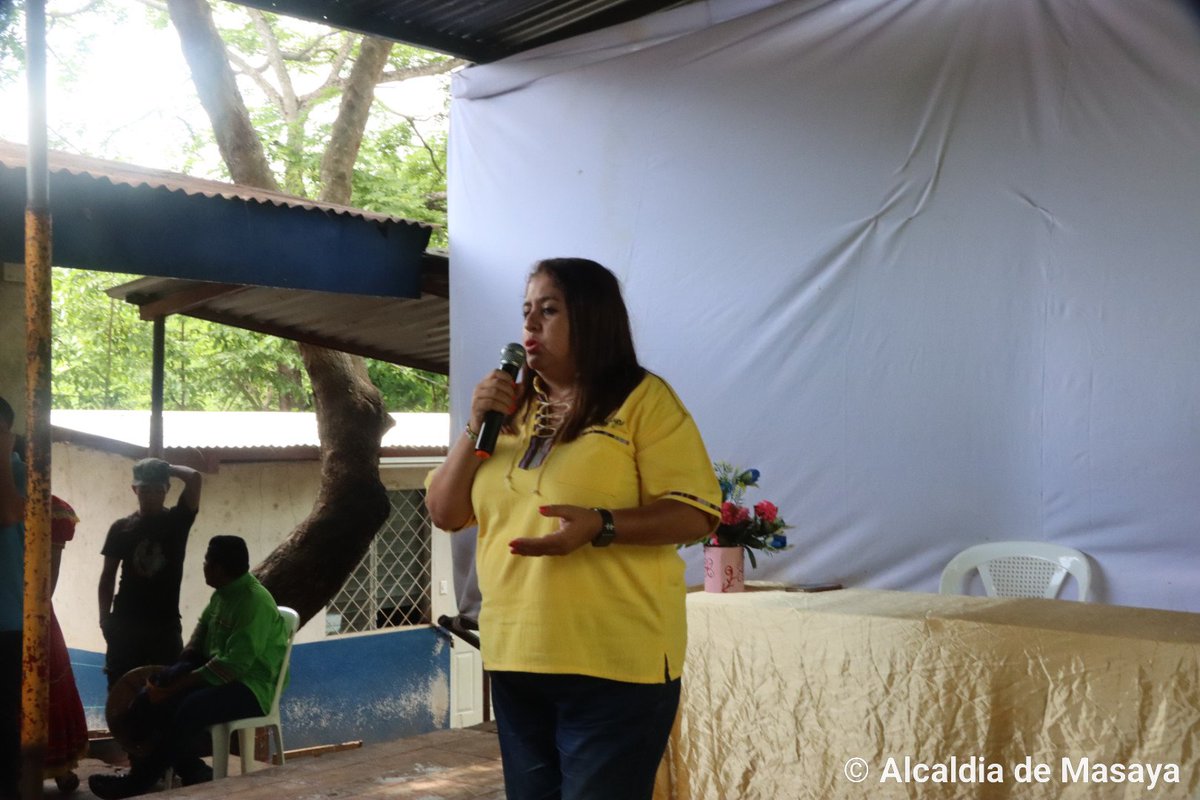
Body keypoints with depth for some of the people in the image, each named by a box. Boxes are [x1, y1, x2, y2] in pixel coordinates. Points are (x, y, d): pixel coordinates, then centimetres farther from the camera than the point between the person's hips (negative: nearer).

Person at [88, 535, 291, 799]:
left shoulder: (255, 603, -23)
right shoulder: (222, 593, 7)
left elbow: (235, 664, -28)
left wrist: (177, 685, -25)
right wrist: (173, 674, -4)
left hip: (250, 687, -10)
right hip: (218, 672, 10)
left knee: (190, 708, -32)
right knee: (154, 693, -4)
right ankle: (191, 769, -1)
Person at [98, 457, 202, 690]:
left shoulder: (177, 520, 1)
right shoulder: (121, 528, 4)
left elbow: (194, 478, -14)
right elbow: (108, 576, 7)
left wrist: (167, 468, 0)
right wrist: (104, 618, 2)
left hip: (166, 624, -1)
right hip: (125, 622, 1)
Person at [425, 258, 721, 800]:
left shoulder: (643, 399, -5)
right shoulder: (510, 410, 14)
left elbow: (695, 515, -12)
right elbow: (444, 515, 11)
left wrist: (600, 526, -26)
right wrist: (476, 426, -2)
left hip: (614, 662, -6)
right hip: (515, 659, 6)